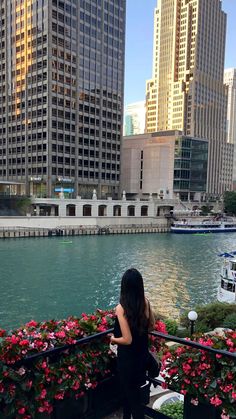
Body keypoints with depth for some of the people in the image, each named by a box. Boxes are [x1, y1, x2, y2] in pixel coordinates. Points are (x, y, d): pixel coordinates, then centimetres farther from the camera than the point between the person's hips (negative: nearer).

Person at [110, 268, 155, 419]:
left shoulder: (121, 308, -27)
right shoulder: (145, 302, -10)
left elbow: (127, 340, -25)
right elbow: (152, 326, 4)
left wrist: (113, 339, -7)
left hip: (127, 358, -6)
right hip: (142, 354, 6)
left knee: (132, 395, 13)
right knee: (130, 390, 28)